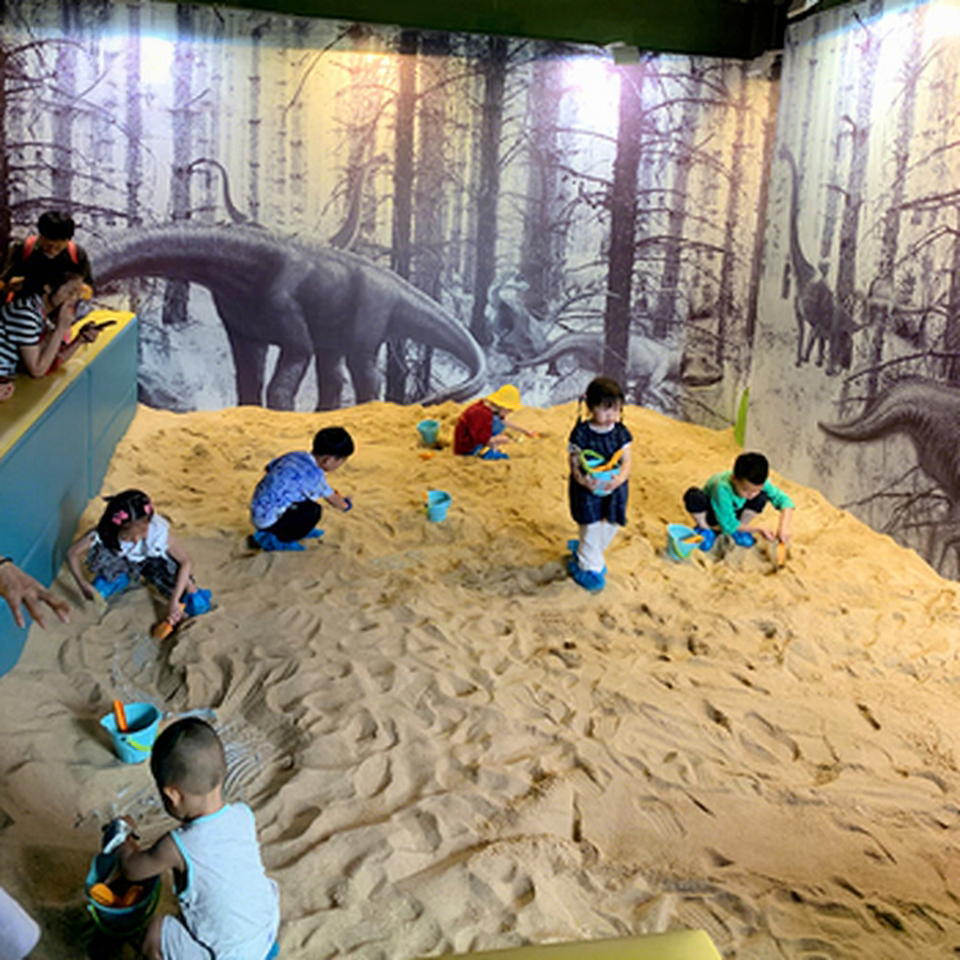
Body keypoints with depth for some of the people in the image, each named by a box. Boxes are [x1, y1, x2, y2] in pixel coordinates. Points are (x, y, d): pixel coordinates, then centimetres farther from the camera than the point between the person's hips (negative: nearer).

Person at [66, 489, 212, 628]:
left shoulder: (159, 531, -38)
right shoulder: (103, 534, -35)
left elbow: (186, 562, -32)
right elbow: (72, 553, -22)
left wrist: (174, 601, -38)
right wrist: (83, 584, -36)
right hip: (122, 562, 3)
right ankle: (124, 578, 2)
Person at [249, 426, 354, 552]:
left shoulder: (297, 455, 2)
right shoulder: (315, 474, -19)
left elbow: (270, 467, 17)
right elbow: (332, 499, -3)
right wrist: (345, 505, 20)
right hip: (268, 521, -9)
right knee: (314, 511, -18)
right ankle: (271, 540, -7)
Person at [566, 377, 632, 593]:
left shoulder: (621, 432, -4)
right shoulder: (581, 433, -14)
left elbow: (626, 460, -7)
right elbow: (574, 463, -13)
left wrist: (619, 479, -27)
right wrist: (584, 481, -33)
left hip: (614, 489, 3)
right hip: (588, 489, -3)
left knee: (610, 527, 12)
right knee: (591, 529, 9)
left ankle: (581, 551, 34)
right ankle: (590, 569, 29)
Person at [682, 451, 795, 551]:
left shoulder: (759, 484, -29)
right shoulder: (722, 488, -40)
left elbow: (784, 500, -27)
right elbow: (729, 525, -31)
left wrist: (784, 527, -43)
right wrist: (758, 529, -32)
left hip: (735, 512, 4)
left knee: (762, 497, -26)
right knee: (693, 496, -38)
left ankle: (738, 530, 0)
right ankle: (704, 528, -6)